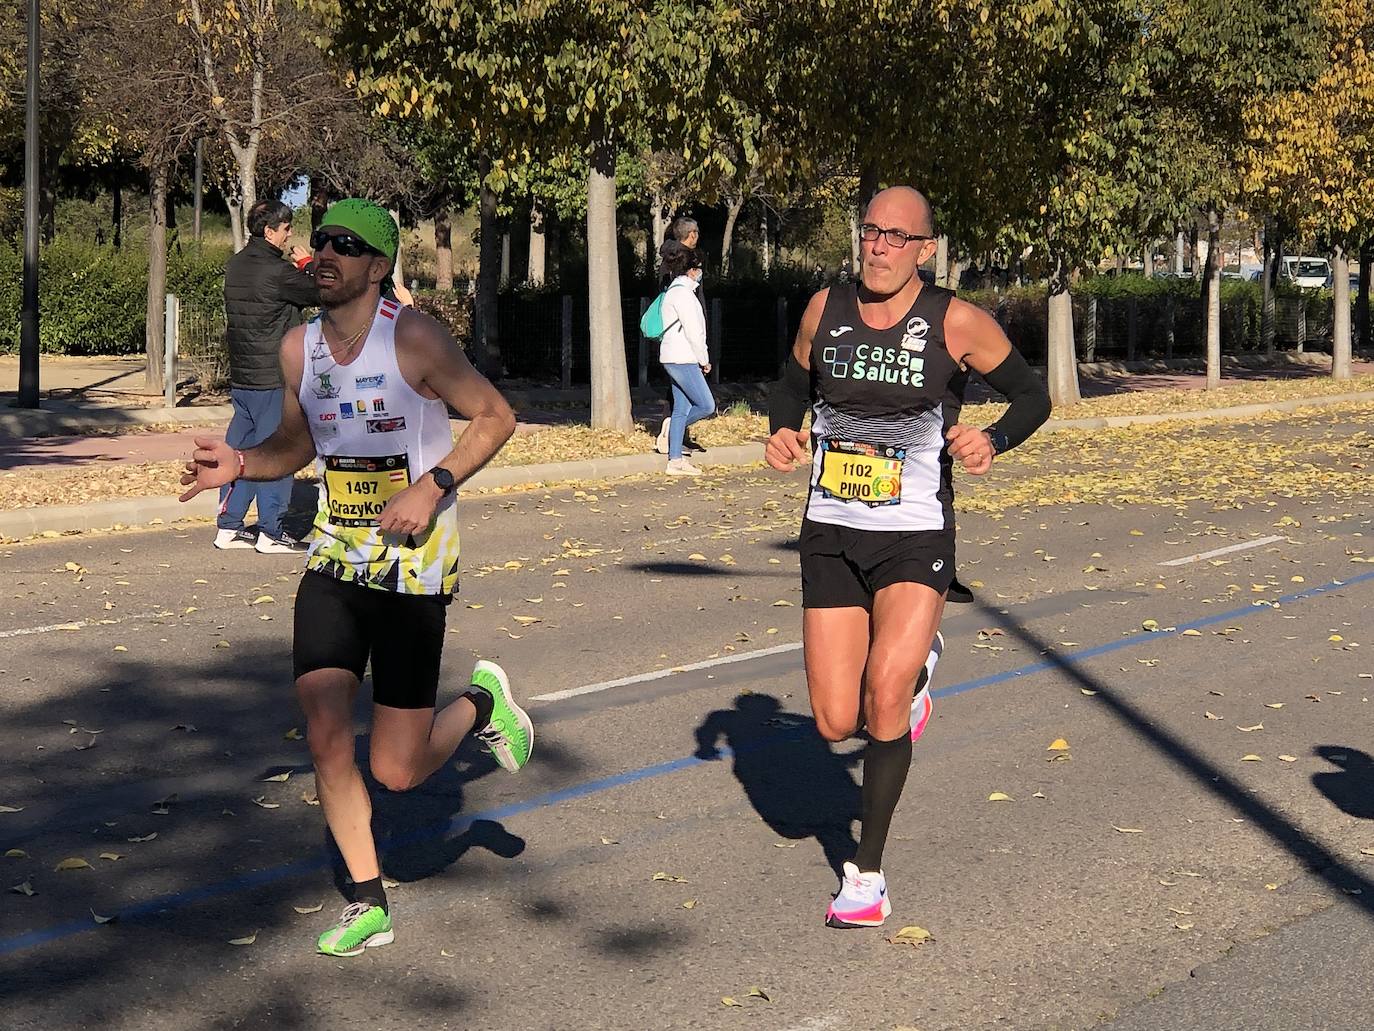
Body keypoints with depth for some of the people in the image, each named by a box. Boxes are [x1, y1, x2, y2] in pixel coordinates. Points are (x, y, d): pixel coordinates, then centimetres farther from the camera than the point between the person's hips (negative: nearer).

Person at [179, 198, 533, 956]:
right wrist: (239, 464, -3)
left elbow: (494, 416, -7)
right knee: (325, 738, -6)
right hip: (334, 560, 5)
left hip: (413, 567, -5)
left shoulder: (413, 338, -12)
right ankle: (368, 902, 12)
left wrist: (433, 486, -19)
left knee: (397, 771, -3)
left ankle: (481, 703, 29)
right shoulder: (298, 347, 5)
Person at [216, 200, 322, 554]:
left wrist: (296, 270, 7)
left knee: (240, 448, 13)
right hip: (273, 379, -8)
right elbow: (322, 294, -9)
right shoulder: (277, 272, -17)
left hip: (240, 376, 8)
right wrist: (306, 264, 7)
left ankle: (228, 526, 16)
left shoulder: (234, 266, 8)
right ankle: (271, 533, 3)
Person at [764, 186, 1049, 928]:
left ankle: (867, 872, -2)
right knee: (836, 723, 1)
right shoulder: (826, 309, 1)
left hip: (917, 539, -3)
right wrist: (781, 431, -5)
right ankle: (916, 664, 37)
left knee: (884, 699, -21)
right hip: (831, 534, 4)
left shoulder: (955, 322, -9)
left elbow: (1031, 396, 2)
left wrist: (994, 440, -19)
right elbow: (793, 386, 17)